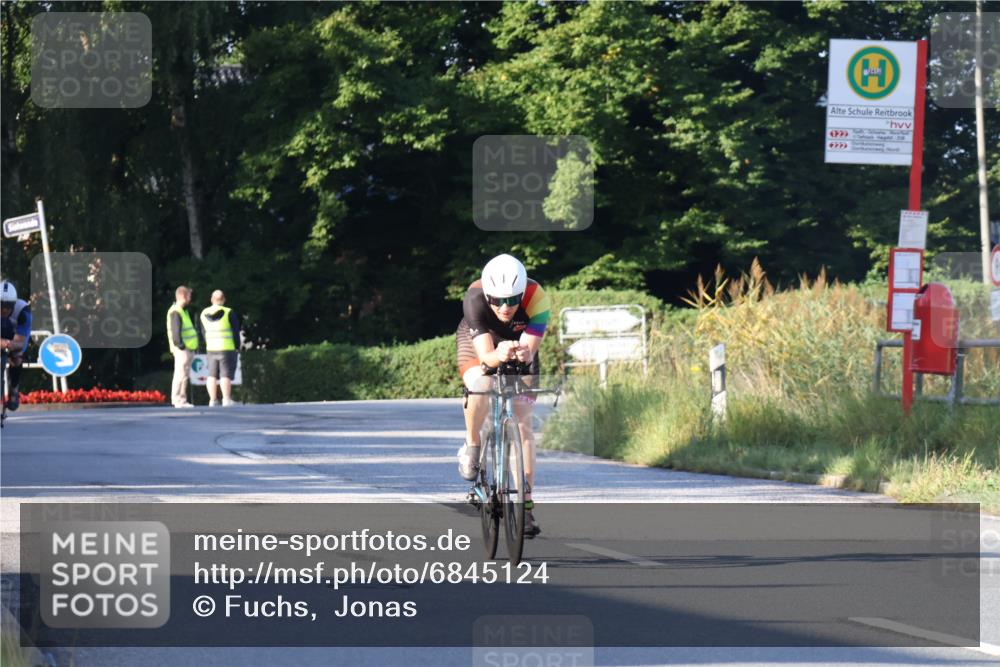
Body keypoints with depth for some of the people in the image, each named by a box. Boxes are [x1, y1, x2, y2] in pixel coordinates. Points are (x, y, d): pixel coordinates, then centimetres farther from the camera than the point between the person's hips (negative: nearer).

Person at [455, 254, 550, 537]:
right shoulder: (474, 299, -37)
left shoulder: (536, 299, -36)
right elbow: (485, 355, -41)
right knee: (480, 387, -34)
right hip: (478, 343, -1)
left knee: (522, 421, -10)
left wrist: (523, 354, -61)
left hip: (519, 346, 1)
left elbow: (530, 352, -38)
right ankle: (471, 447, -6)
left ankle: (526, 505, -6)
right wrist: (499, 355, -63)